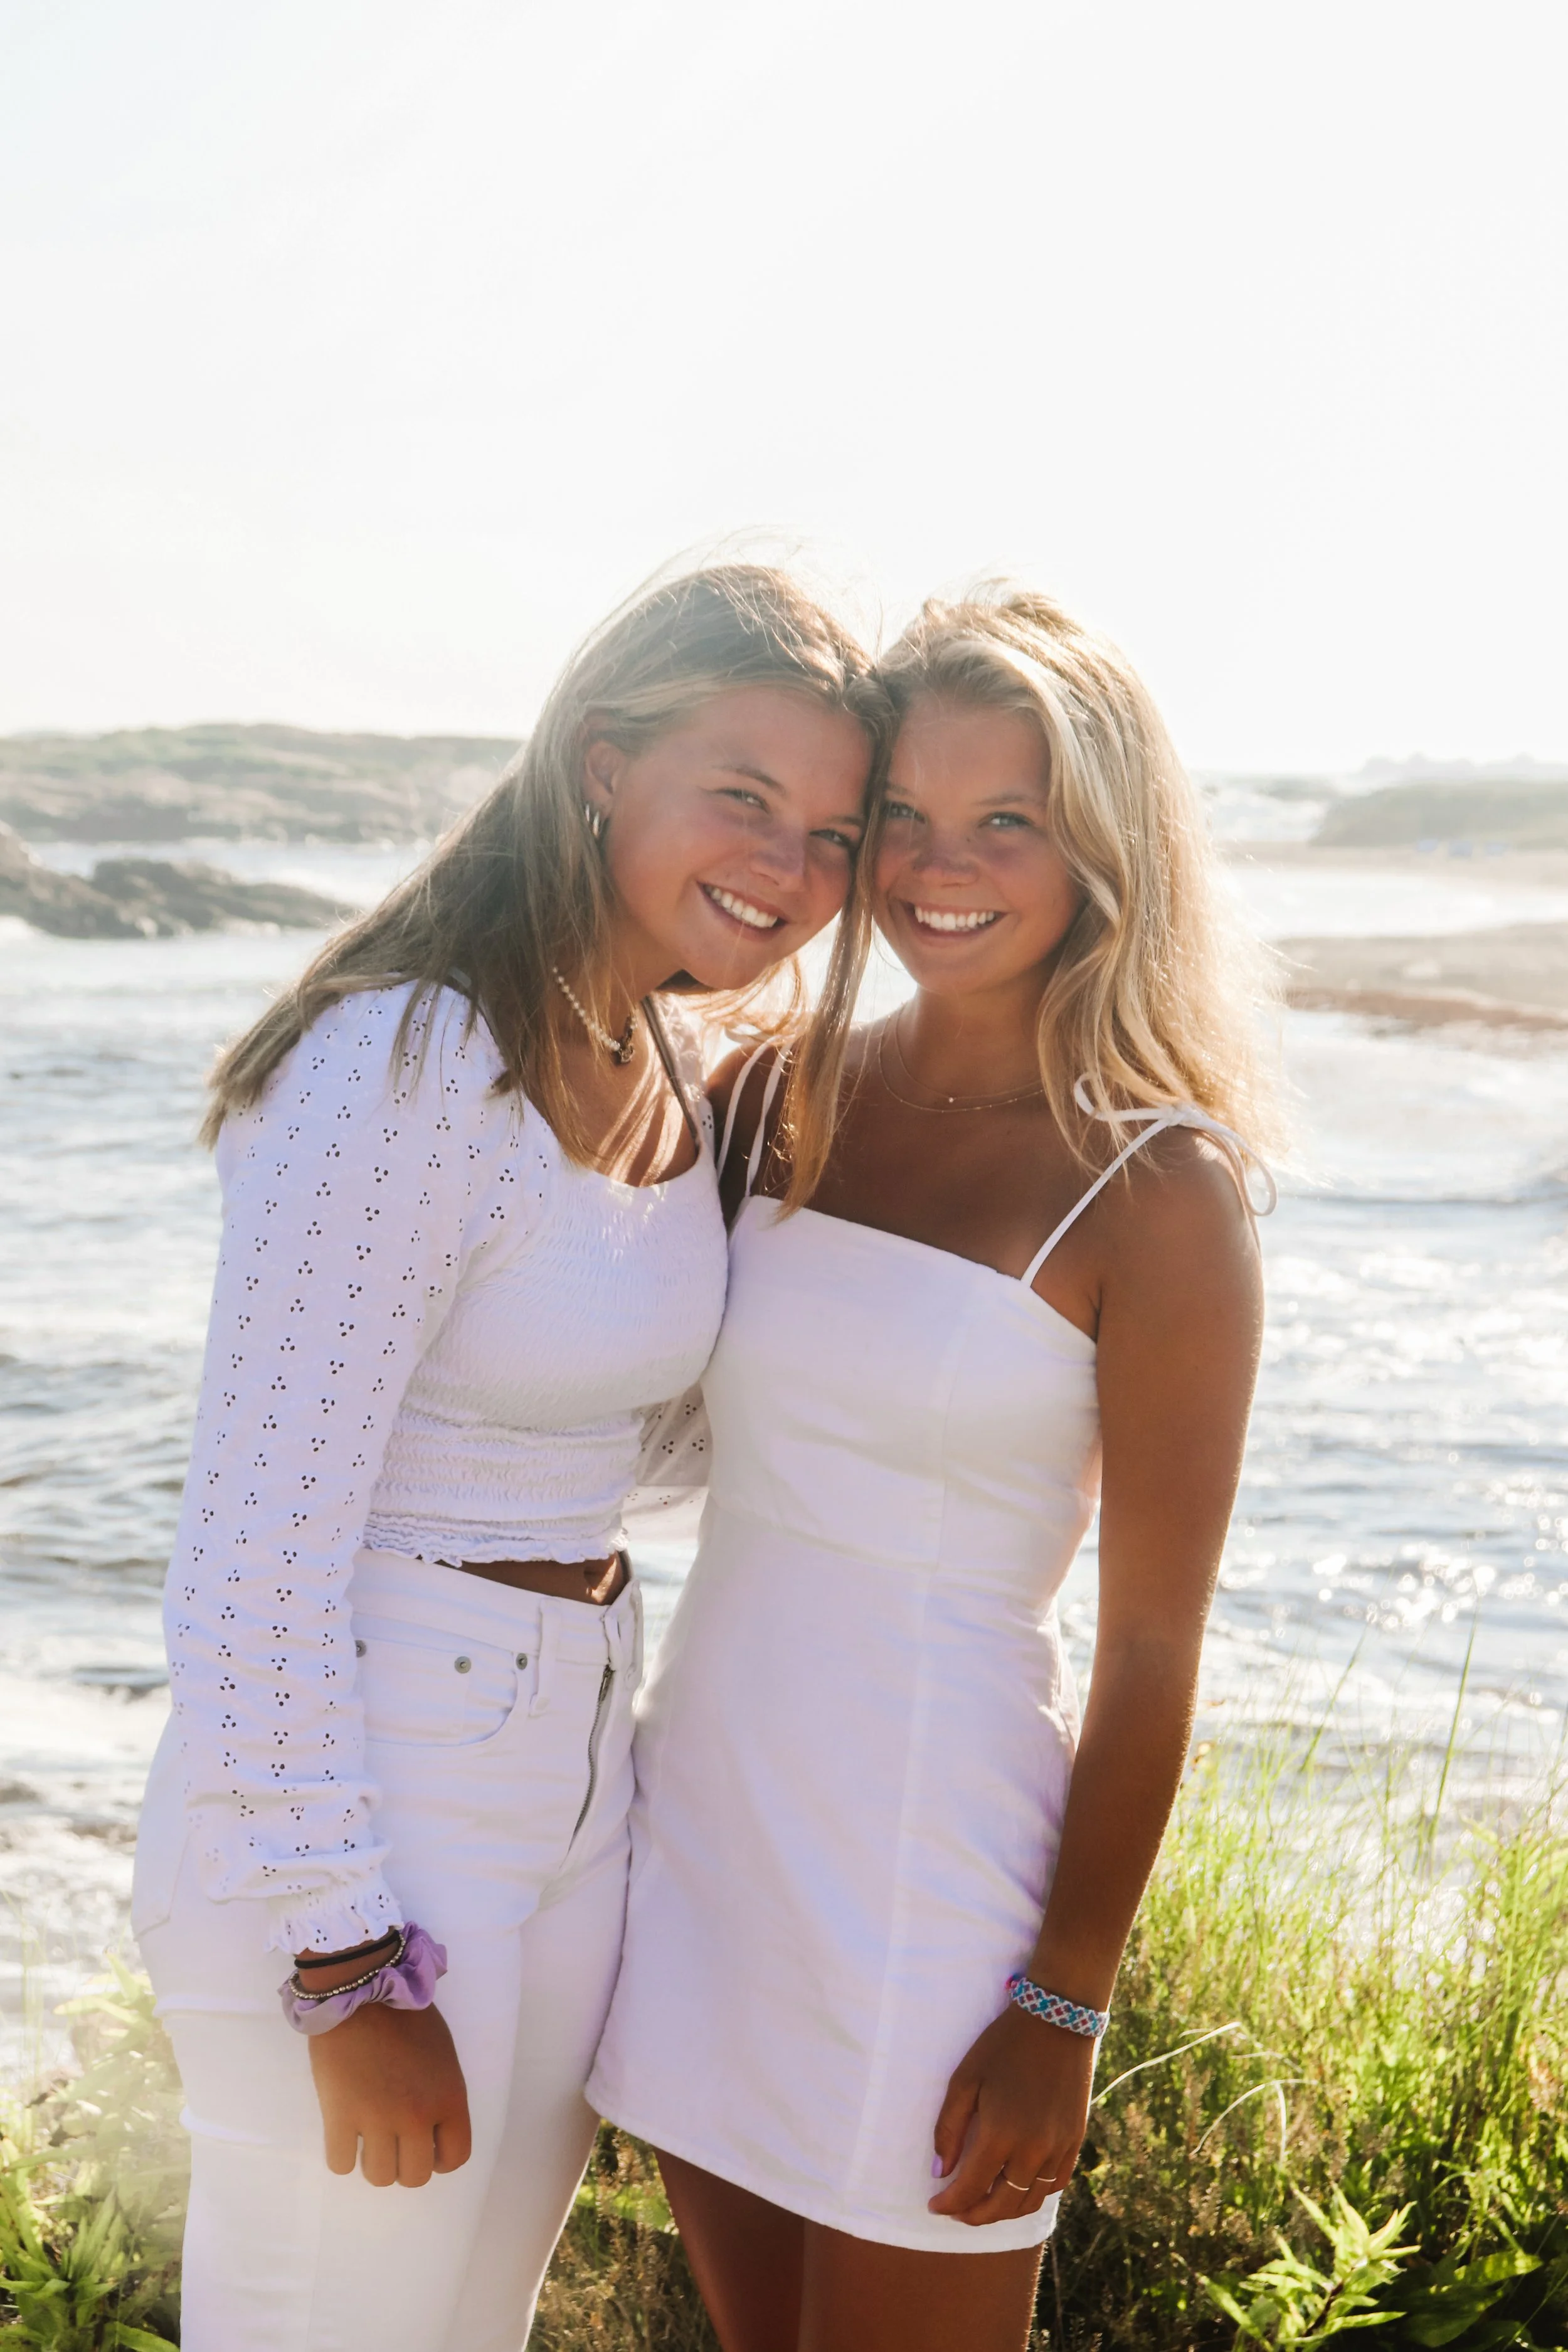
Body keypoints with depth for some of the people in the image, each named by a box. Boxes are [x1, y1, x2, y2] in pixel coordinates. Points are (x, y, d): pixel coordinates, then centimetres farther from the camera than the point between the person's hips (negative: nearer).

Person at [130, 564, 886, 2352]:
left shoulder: (667, 1069, 6)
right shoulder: (407, 1066, -21)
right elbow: (251, 1555, -21)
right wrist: (352, 1973, -18)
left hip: (570, 1784, 8)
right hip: (355, 1811, -8)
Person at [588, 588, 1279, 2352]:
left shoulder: (1158, 1193, -12)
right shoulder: (773, 1096, 3)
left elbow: (1149, 1657, -10)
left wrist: (1064, 2012, -9)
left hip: (926, 1857, -5)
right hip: (701, 1795, 6)